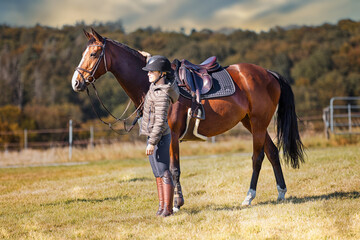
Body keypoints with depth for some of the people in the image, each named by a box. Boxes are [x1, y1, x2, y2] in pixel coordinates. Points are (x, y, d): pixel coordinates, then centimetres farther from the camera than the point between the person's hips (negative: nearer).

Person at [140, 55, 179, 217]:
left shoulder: (162, 95, -23)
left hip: (159, 137, -11)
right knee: (158, 173, 14)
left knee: (163, 173, -8)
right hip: (155, 136, 11)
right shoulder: (156, 85, 5)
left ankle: (168, 208, -6)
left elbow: (160, 121, -26)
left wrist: (152, 142, -26)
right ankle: (162, 205, 21)